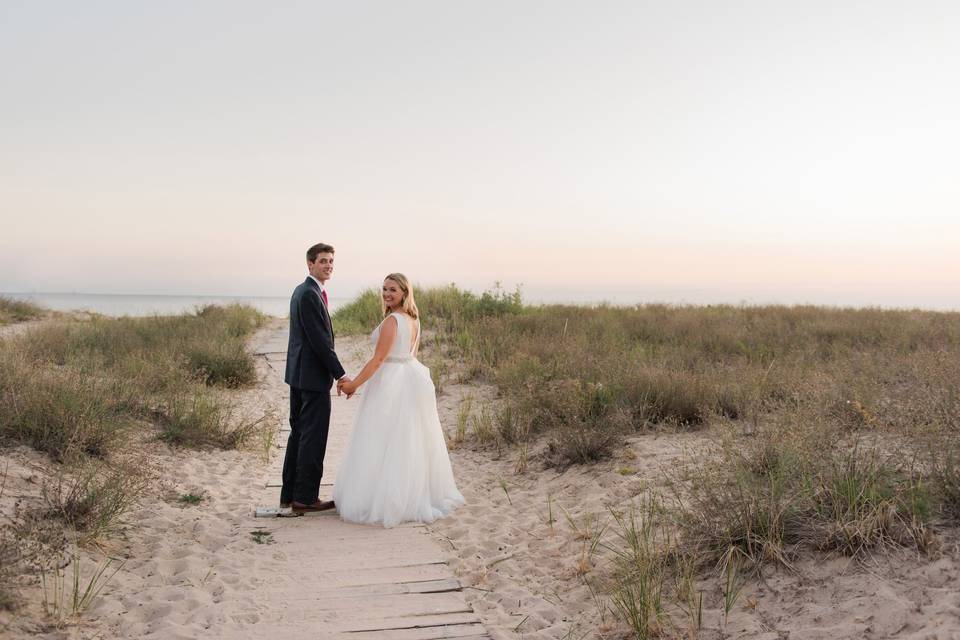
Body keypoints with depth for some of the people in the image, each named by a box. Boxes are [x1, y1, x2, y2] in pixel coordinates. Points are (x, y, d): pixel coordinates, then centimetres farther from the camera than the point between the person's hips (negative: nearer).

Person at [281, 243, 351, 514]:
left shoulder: (302, 291, 15)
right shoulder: (310, 294, -16)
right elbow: (320, 340, -20)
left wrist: (334, 372, 19)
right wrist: (340, 374, -17)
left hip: (299, 373, 11)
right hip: (313, 375, -11)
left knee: (299, 434, 14)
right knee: (314, 436, -3)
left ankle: (289, 496, 21)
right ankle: (305, 497, 4)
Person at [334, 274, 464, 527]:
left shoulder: (391, 320, -17)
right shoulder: (414, 319, 10)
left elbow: (379, 358, -20)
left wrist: (355, 384, -15)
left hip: (391, 384, -9)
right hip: (412, 379, 9)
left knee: (386, 443, -2)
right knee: (412, 442, 16)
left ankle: (389, 501, 2)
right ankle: (419, 495, 24)